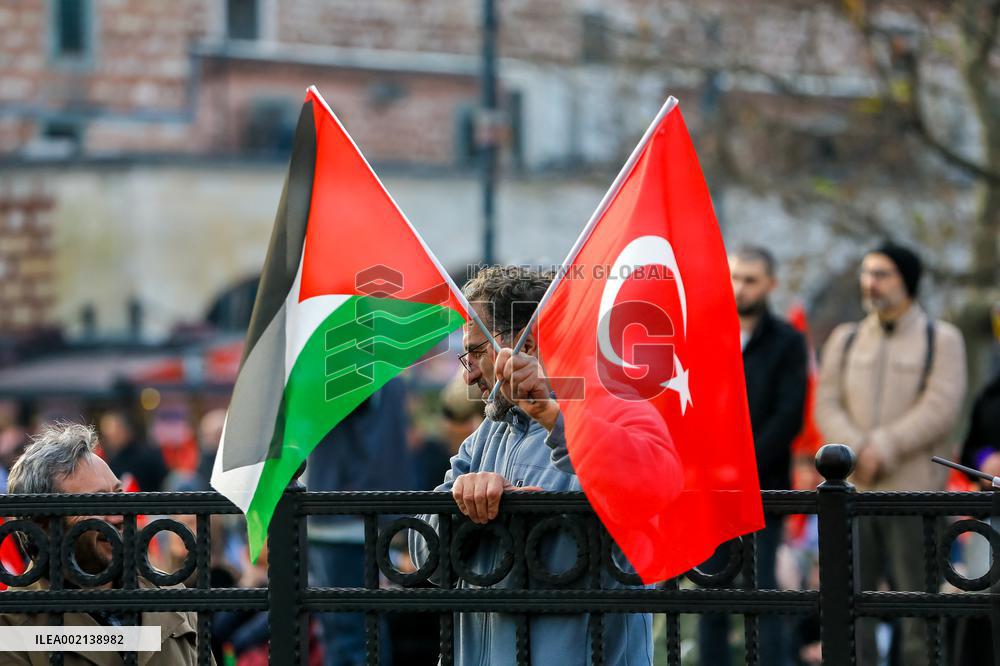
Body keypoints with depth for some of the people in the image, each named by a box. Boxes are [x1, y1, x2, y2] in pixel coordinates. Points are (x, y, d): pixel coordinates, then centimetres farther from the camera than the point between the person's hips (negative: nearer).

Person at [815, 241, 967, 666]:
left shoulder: (942, 340, 3)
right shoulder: (845, 340, 16)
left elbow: (941, 408, -9)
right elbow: (827, 404, 5)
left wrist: (882, 449, -16)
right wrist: (856, 451, -13)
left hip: (915, 491, -4)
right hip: (853, 489, 4)